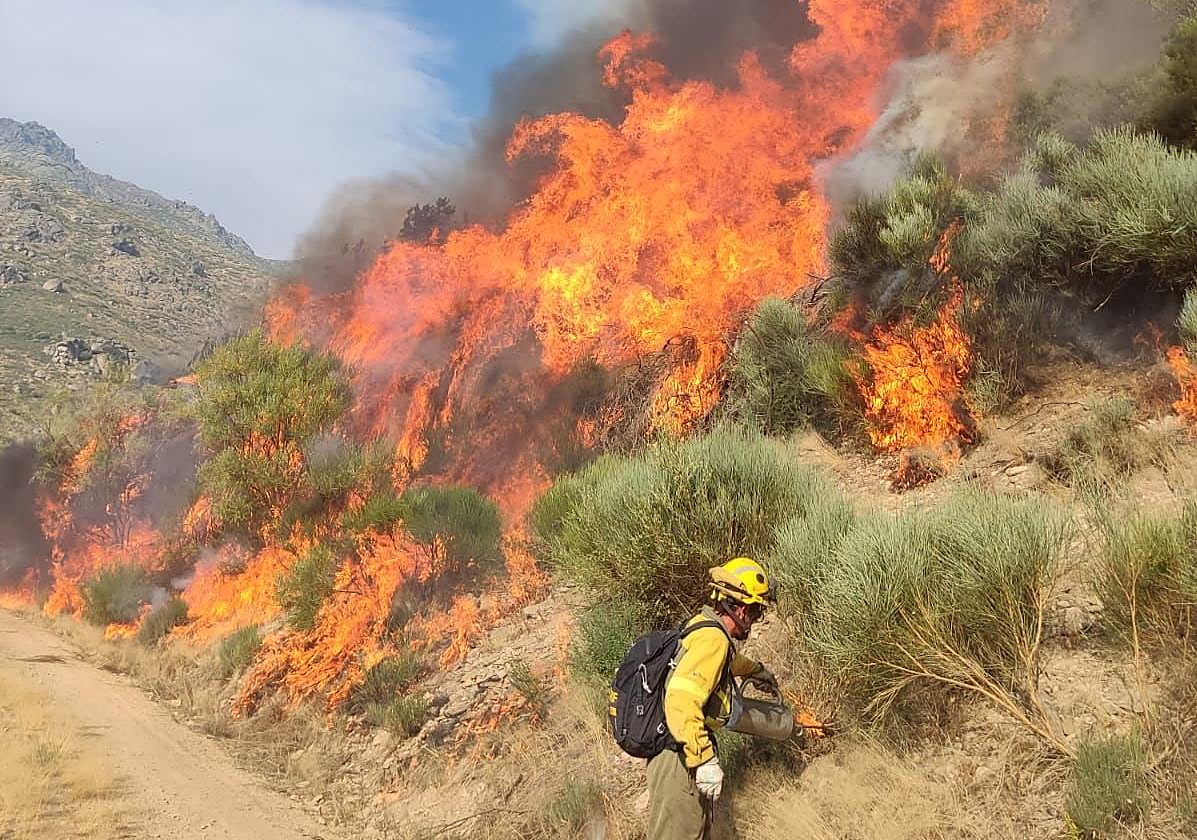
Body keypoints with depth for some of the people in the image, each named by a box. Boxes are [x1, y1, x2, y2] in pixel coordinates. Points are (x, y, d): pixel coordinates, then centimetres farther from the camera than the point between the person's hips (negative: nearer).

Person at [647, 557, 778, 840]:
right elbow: (682, 701, -35)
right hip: (679, 756, -10)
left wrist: (755, 670, 51)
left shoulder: (703, 625, 8)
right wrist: (705, 760, -32)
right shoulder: (712, 639, -22)